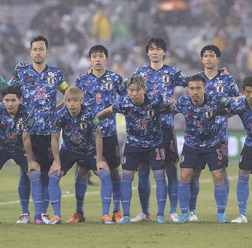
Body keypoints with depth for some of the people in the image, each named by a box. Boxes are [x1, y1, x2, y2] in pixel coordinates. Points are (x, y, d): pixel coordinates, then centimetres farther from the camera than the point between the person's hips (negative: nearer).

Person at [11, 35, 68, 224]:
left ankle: (44, 212, 7)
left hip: (48, 131, 0)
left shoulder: (55, 74, 8)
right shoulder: (21, 73, 7)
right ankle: (25, 212, 5)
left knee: (46, 172, 0)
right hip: (26, 130, 0)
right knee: (25, 172, -2)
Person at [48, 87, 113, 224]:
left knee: (106, 175, -20)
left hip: (89, 150, -1)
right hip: (68, 150, 1)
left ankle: (105, 214, -11)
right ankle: (56, 215, -9)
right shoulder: (60, 115, -21)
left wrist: (99, 160, -13)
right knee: (53, 176, -18)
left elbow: (98, 136, -14)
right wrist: (57, 162, -13)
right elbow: (54, 139, -11)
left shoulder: (89, 115, -25)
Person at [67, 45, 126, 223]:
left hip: (109, 132, 0)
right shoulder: (82, 80, 6)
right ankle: (79, 212, 4)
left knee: (114, 169, 1)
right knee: (82, 169, -3)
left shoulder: (115, 79, 4)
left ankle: (116, 211, 10)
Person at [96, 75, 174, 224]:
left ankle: (160, 215, 0)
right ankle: (126, 215, 3)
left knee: (160, 176, -8)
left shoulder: (156, 101, -24)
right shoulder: (123, 103, -17)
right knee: (126, 177, -4)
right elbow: (108, 112, 2)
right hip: (133, 144, 1)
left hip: (155, 144, -1)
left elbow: (174, 105, -7)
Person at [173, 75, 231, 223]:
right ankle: (184, 214, 4)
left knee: (218, 177, -6)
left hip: (212, 144, -1)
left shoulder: (215, 101, -22)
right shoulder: (182, 103, -18)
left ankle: (221, 214, 9)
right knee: (185, 176, -8)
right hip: (191, 144, 1)